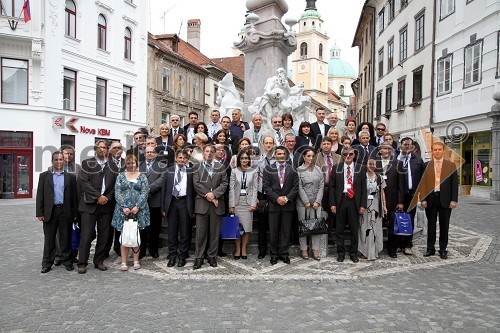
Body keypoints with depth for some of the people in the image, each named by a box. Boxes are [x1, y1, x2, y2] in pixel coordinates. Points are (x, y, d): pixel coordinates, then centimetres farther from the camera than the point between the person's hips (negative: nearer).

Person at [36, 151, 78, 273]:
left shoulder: (70, 177, 7)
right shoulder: (44, 176, 8)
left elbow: (74, 195, 5)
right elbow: (40, 195, 4)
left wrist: (75, 213, 1)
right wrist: (40, 213, -2)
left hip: (66, 211, 0)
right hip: (50, 211, 0)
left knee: (66, 238, 7)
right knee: (49, 239, 8)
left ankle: (67, 261, 18)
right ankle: (47, 263, 18)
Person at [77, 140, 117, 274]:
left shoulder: (113, 165, 11)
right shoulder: (87, 163, 5)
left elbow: (115, 184, 7)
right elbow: (84, 181, -6)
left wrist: (108, 197, -7)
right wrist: (98, 196, -13)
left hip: (107, 204, 3)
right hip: (89, 204, -2)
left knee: (104, 235, 6)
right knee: (86, 235, -2)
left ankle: (99, 261, 18)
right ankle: (82, 263, 8)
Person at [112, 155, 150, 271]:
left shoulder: (142, 176, 7)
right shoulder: (120, 176, 9)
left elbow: (145, 193, -2)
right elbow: (117, 193, 1)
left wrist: (137, 206, -13)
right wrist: (124, 207, -11)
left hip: (138, 210, 0)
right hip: (123, 210, 1)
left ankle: (136, 261, 12)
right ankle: (124, 262, 6)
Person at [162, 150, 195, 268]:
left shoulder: (190, 172, 1)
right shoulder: (169, 171, 5)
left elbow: (193, 190, 0)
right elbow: (164, 189, 6)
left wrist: (193, 209, -4)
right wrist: (163, 208, 2)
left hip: (185, 203, -1)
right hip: (172, 202, 1)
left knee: (184, 231, 5)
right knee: (172, 231, 8)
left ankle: (182, 256, 18)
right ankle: (172, 256, 20)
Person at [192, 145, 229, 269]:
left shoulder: (220, 167, 12)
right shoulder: (197, 167, 5)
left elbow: (224, 183, 4)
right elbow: (196, 184, -4)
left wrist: (214, 194, -10)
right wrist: (208, 196, -11)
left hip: (217, 204, 2)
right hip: (202, 203, -2)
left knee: (215, 232, 6)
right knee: (201, 232, 0)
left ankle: (212, 256, 17)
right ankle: (199, 258, 9)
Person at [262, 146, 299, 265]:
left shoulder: (292, 169, 8)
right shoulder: (268, 169, 5)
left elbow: (295, 186, 2)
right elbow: (266, 186, -2)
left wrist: (287, 198, -11)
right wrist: (277, 198, -12)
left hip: (288, 204, 1)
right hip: (273, 204, -1)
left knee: (286, 230, 5)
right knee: (273, 231, 3)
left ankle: (284, 253, 16)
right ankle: (274, 254, 14)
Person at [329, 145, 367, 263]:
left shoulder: (361, 168, 4)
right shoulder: (336, 168, 4)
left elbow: (364, 187, 2)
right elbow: (332, 187, 3)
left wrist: (363, 204, -3)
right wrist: (332, 203, -4)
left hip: (354, 201, 0)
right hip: (340, 201, 0)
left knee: (354, 229, 8)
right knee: (339, 229, 7)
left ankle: (353, 253, 22)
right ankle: (340, 253, 19)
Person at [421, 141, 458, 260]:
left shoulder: (451, 165, 3)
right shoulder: (426, 165, 4)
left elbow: (454, 184, 1)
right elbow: (423, 183, 3)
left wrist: (454, 200, -6)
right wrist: (423, 199, -4)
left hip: (445, 199, -1)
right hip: (430, 198, 1)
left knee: (444, 226, 7)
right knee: (431, 225, 9)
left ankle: (443, 250, 18)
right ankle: (430, 249, 19)